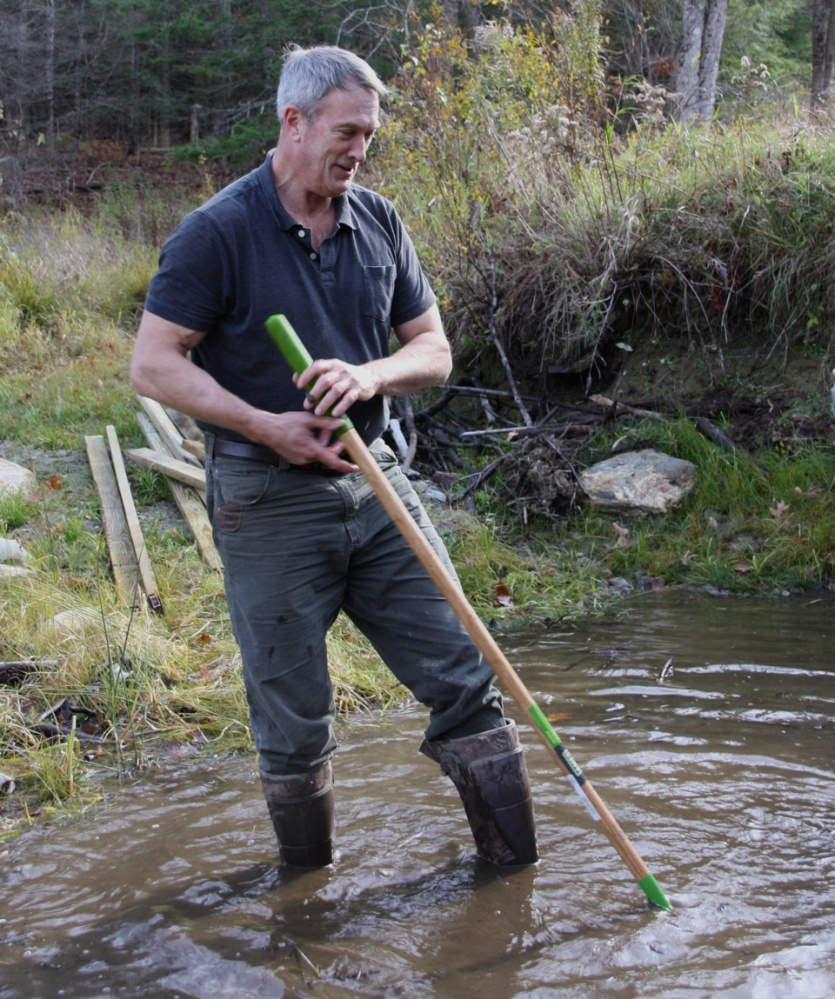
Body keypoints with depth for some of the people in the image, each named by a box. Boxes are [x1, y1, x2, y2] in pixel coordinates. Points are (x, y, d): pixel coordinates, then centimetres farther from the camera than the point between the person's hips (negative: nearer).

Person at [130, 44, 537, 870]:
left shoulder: (378, 224, 7)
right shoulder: (217, 233, -10)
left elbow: (433, 350, 10)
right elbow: (153, 365, -12)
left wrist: (370, 376, -12)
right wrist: (267, 427, -19)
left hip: (374, 481, 5)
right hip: (268, 499, -5)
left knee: (463, 677, 5)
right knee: (293, 721, 5)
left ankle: (514, 869, 18)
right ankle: (307, 886, 27)